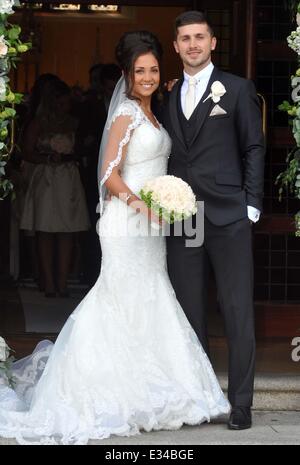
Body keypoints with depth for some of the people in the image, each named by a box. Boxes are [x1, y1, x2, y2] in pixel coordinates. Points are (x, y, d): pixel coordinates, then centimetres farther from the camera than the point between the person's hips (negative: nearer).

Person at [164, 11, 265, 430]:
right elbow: (169, 156, 16)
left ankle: (240, 402, 1)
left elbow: (254, 149, 2)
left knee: (238, 314, -4)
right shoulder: (170, 96, 16)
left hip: (228, 218, -4)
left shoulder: (237, 89, 4)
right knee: (189, 314, 7)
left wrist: (251, 205, -5)